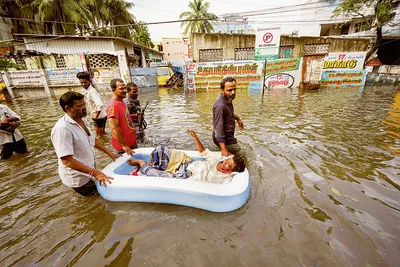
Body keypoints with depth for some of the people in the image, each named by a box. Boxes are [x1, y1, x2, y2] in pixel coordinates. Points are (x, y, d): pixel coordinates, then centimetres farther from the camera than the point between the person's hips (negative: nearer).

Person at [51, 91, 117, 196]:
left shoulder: (82, 120, 0)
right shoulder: (62, 128, -27)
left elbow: (92, 140, 14)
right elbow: (67, 160, -30)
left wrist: (109, 153, 11)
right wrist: (94, 172, -31)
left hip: (88, 172, 8)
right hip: (78, 178, -8)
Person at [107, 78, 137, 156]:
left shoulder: (121, 101, 6)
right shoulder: (113, 105, -22)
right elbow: (113, 128, -27)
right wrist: (124, 146, -25)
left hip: (131, 141, 9)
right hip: (123, 145, -9)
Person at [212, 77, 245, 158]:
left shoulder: (228, 99, -3)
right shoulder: (220, 106, -32)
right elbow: (218, 129, -33)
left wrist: (238, 118, 29)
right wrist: (223, 149, -33)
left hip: (229, 137, 9)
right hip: (225, 140, -9)